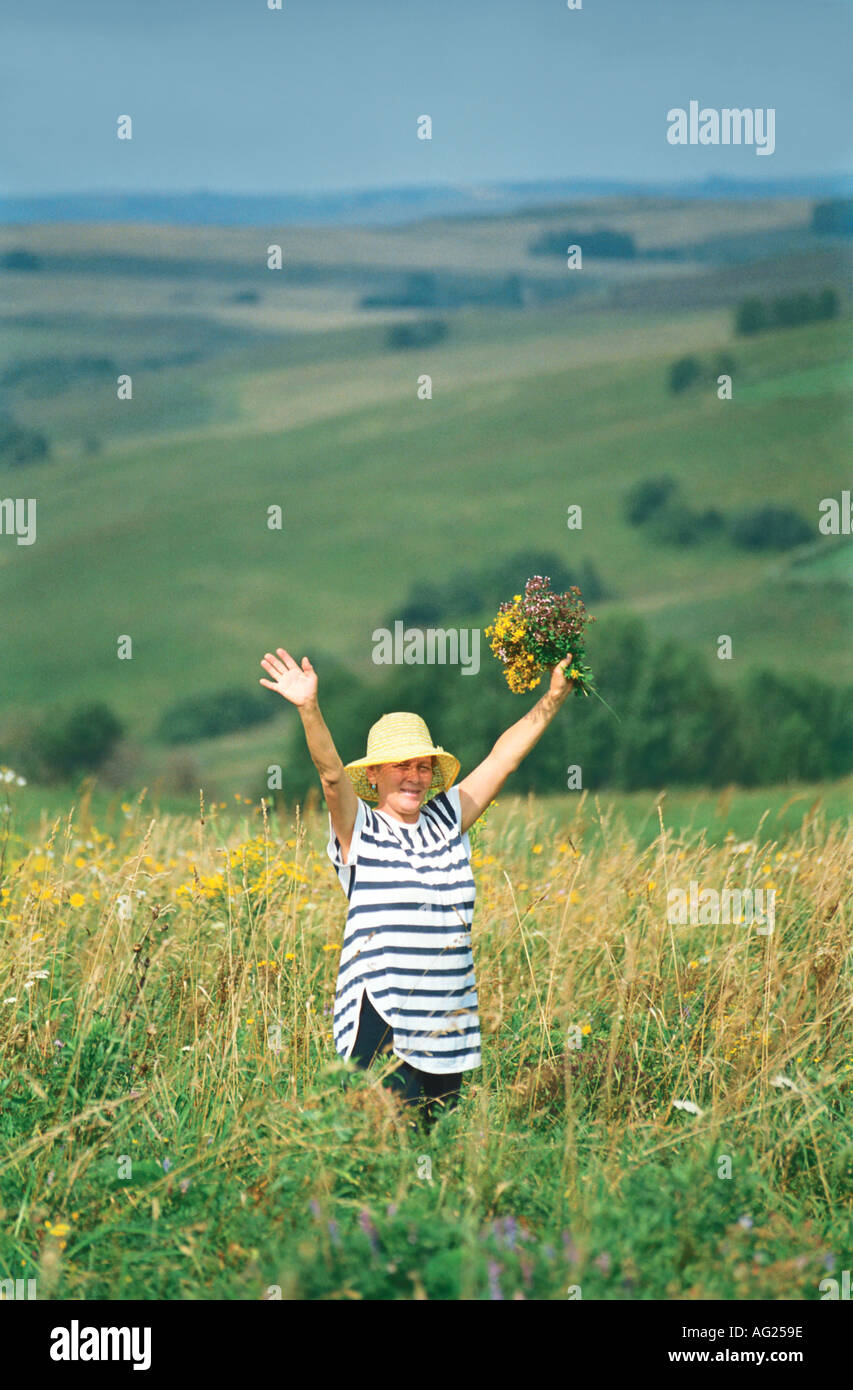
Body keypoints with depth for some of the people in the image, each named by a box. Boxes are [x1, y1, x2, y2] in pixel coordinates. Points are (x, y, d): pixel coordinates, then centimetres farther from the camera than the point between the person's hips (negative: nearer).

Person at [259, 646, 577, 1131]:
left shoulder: (448, 820, 13)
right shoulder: (360, 830, 0)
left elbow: (504, 758, 14)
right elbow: (331, 772, -16)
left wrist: (552, 700, 12)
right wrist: (310, 708, -31)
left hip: (449, 1026, 5)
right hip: (382, 1019, -5)